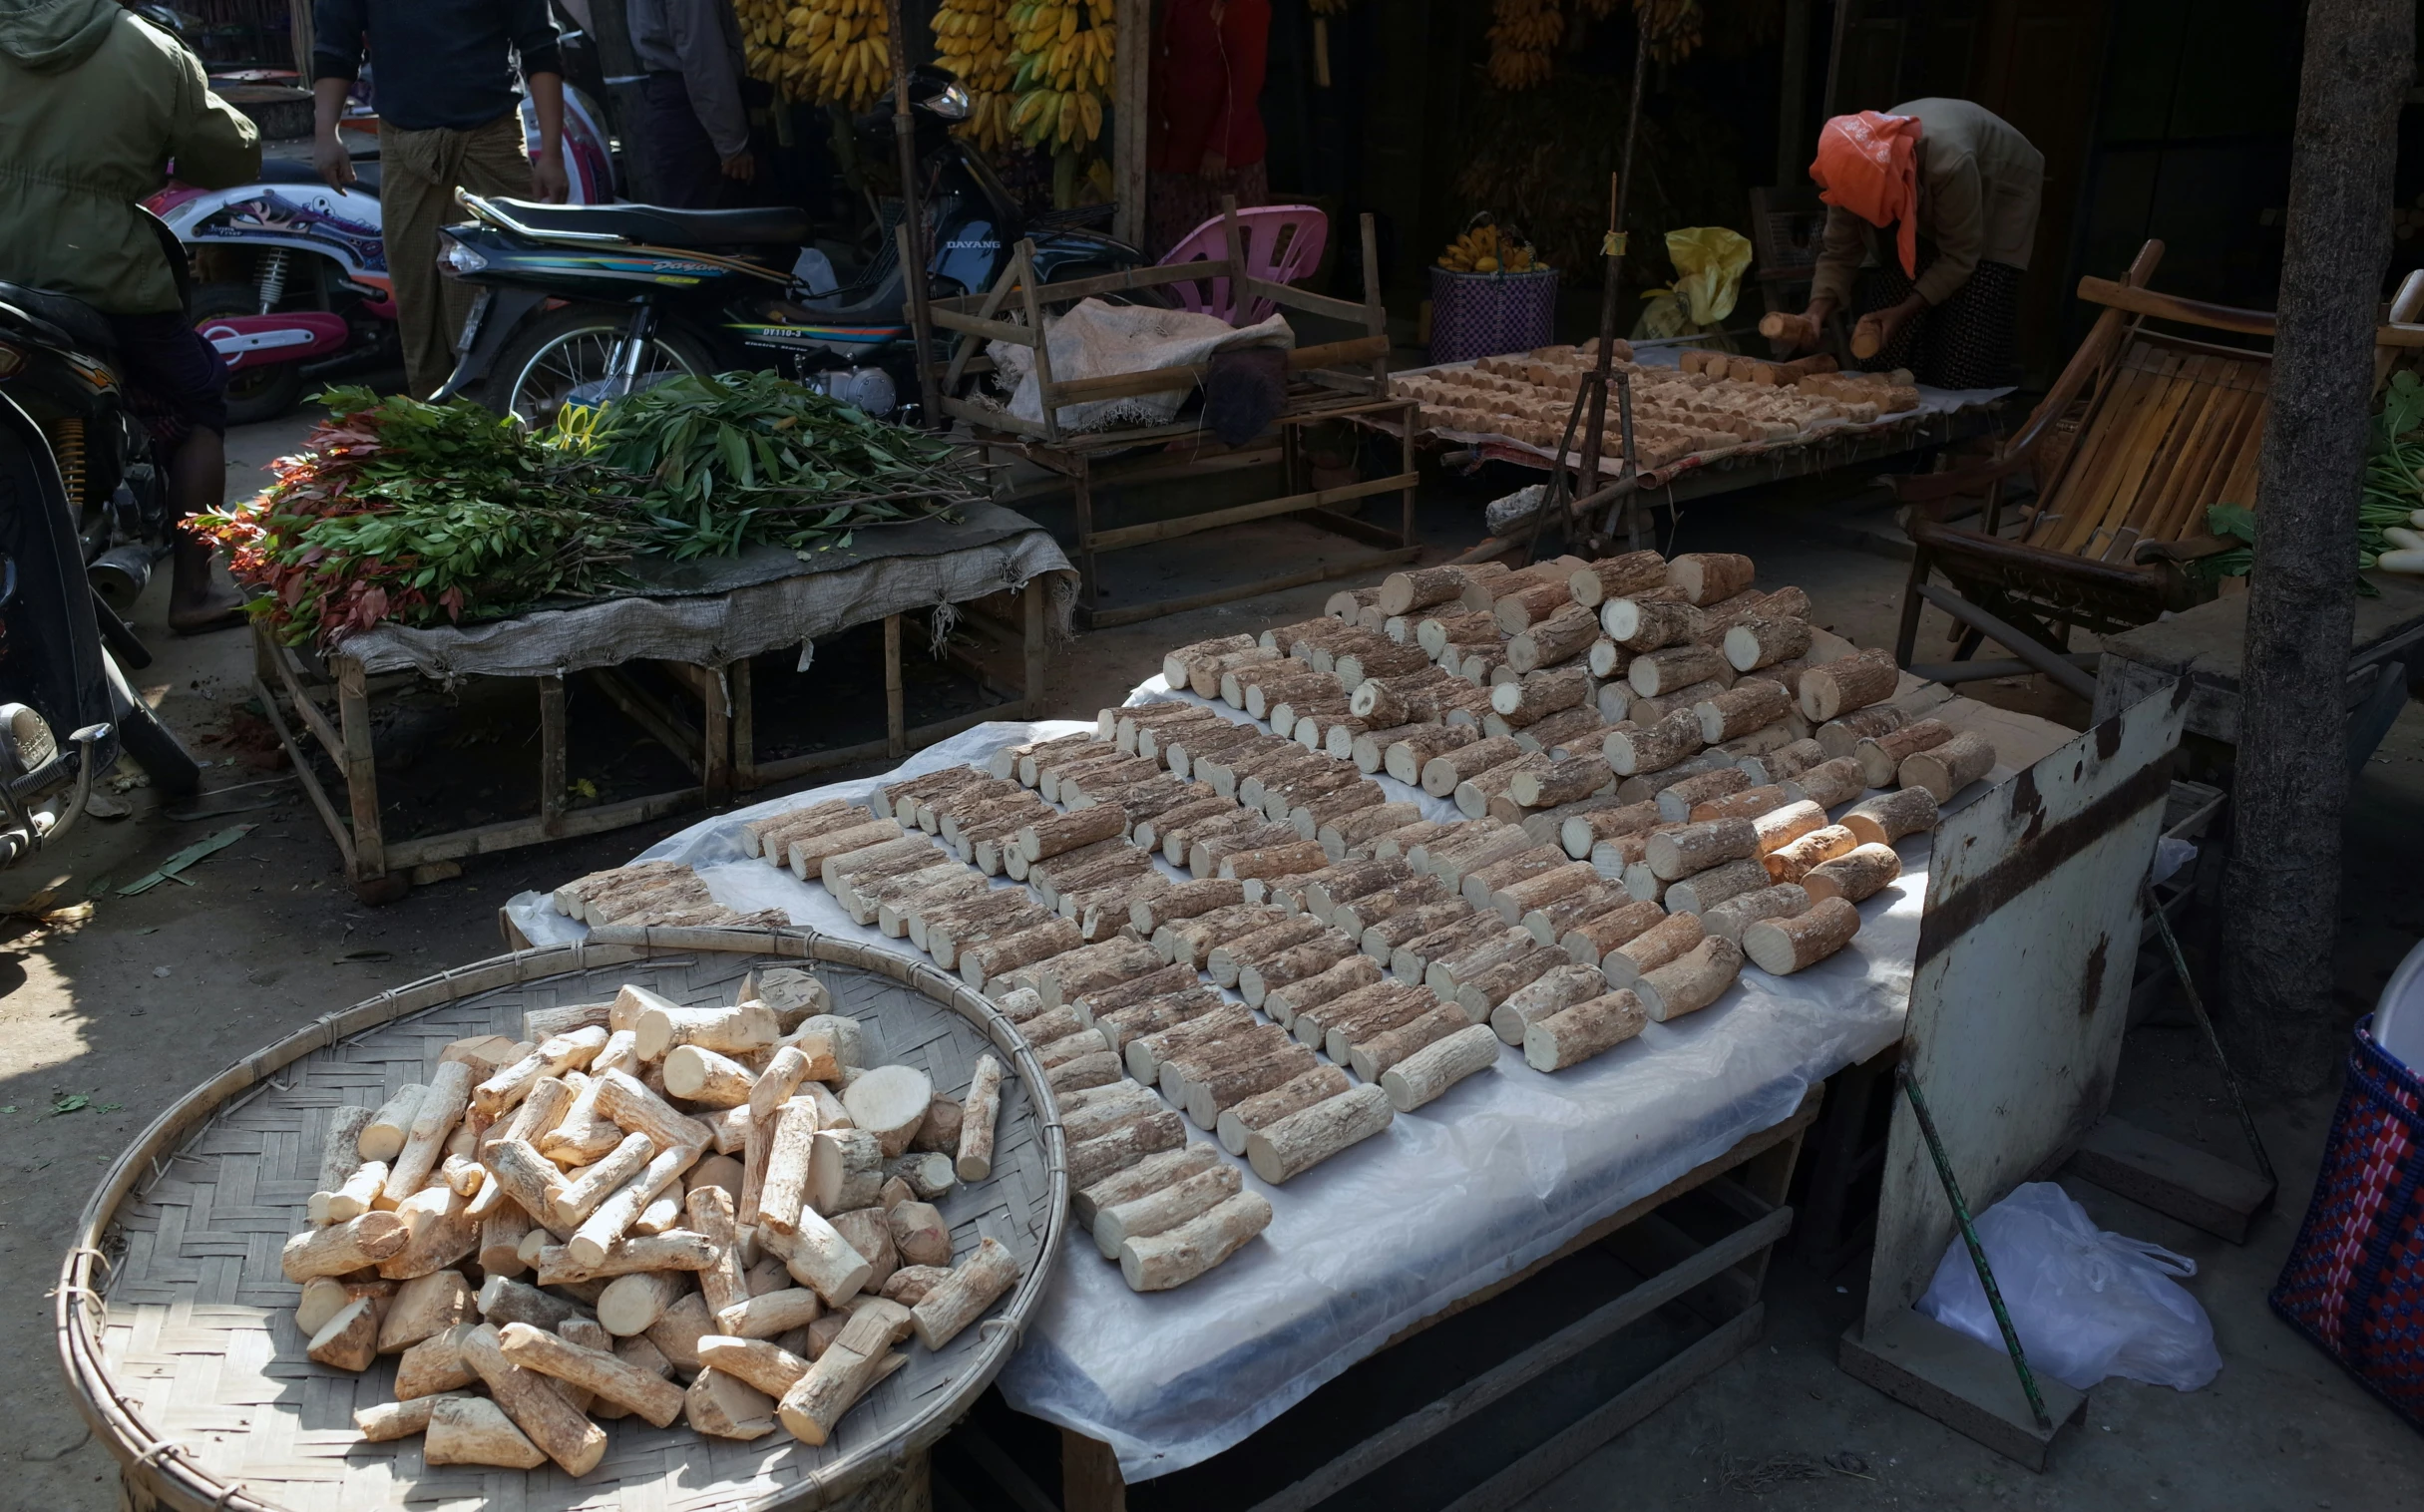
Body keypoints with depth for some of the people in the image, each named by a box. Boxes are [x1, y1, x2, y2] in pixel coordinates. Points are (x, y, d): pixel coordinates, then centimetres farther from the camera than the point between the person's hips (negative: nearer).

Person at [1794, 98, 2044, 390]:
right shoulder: (1858, 171, -28)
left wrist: (1903, 312, -37)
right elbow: (1839, 252, -18)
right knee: (1887, 342, -3)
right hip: (1923, 210, 5)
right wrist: (1817, 310, -36)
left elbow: (1960, 257, -31)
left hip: (1998, 196, -5)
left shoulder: (1950, 164, -45)